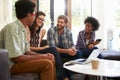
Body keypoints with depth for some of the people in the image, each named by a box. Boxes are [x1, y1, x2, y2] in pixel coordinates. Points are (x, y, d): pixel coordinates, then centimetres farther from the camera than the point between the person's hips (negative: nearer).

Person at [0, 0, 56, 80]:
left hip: (19, 60, 9)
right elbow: (16, 58, -24)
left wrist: (44, 55, -4)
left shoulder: (23, 28, 7)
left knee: (51, 61, 7)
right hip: (11, 65, -9)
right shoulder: (12, 28, -21)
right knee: (47, 64, -22)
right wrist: (42, 56, -17)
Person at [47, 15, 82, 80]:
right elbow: (52, 47, -22)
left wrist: (73, 49, -29)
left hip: (65, 52, 4)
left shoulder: (68, 32, -1)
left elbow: (71, 45, -2)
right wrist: (66, 51, -33)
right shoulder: (51, 30, -15)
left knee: (78, 53, -18)